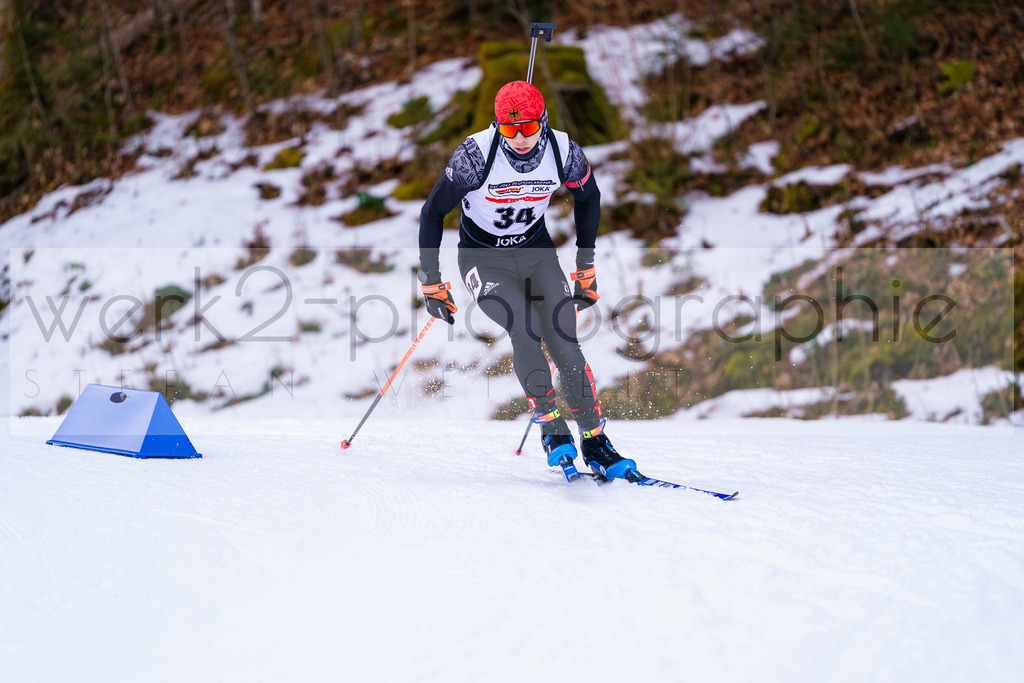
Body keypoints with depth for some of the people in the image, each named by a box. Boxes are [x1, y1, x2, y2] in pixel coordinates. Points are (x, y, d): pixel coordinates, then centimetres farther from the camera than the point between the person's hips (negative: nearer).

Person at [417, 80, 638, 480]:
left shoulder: (563, 152, -16)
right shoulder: (477, 154, -24)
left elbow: (588, 198, 6)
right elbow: (433, 212, -12)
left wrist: (586, 265, 9)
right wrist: (431, 282, -11)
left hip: (536, 252, 3)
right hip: (483, 257, -2)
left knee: (565, 344, -13)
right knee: (525, 327, -28)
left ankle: (594, 442, -1)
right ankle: (550, 426, -14)